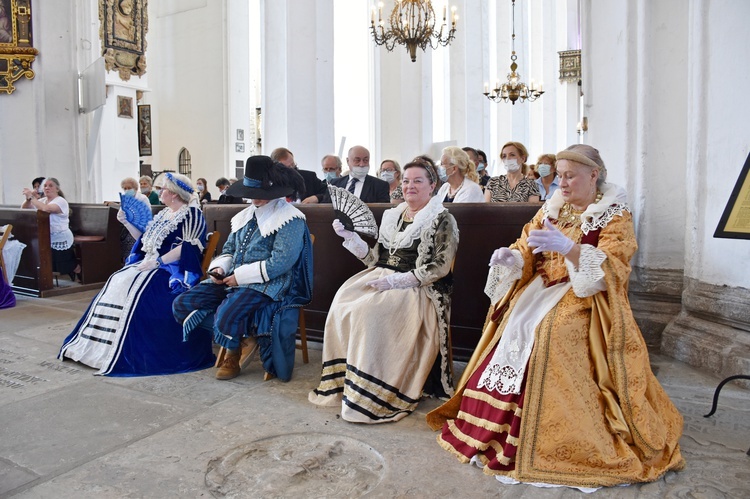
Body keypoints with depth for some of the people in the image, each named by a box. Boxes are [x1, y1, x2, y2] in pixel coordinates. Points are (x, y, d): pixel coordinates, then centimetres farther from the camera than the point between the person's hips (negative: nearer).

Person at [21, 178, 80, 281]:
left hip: (61, 240, -7)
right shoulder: (42, 200, 10)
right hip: (46, 239, 7)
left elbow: (46, 208, -31)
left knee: (68, 265, 3)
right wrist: (28, 199, -8)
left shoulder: (61, 201, -12)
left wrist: (31, 197, -22)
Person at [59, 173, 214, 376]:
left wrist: (156, 262, -22)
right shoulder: (163, 214, 19)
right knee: (117, 283, -9)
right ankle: (98, 344, -7)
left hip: (173, 270, -9)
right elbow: (145, 240, 25)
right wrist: (127, 222, 16)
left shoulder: (191, 214, -8)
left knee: (135, 288, -28)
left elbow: (188, 248, -20)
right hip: (151, 265, 9)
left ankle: (126, 353, -23)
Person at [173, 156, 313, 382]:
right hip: (231, 281, 8)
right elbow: (229, 249, 24)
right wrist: (219, 268, 2)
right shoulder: (246, 215, 17)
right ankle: (241, 336, -3)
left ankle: (233, 351, 4)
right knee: (182, 305, -5)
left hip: (266, 285, -8)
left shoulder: (290, 220, -8)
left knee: (227, 314, -33)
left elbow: (279, 263, -18)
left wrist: (240, 276, -17)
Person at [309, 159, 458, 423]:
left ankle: (373, 396, -19)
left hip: (416, 288, -6)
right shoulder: (392, 215, 17)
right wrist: (349, 236, 3)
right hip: (382, 278, 6)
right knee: (342, 303, -19)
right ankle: (343, 383, -9)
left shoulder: (442, 220, -1)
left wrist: (397, 280, -19)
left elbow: (440, 267, -11)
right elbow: (376, 258, 15)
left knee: (371, 311, -30)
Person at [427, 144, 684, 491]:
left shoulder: (616, 215, -2)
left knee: (551, 332, -30)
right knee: (513, 324, -18)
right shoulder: (553, 208, 13)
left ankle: (549, 440, -20)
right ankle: (494, 421, -11)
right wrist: (511, 256, -14)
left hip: (586, 298, -5)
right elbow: (527, 251, 10)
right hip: (543, 287, 6)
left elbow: (610, 270, -16)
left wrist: (568, 247, -32)